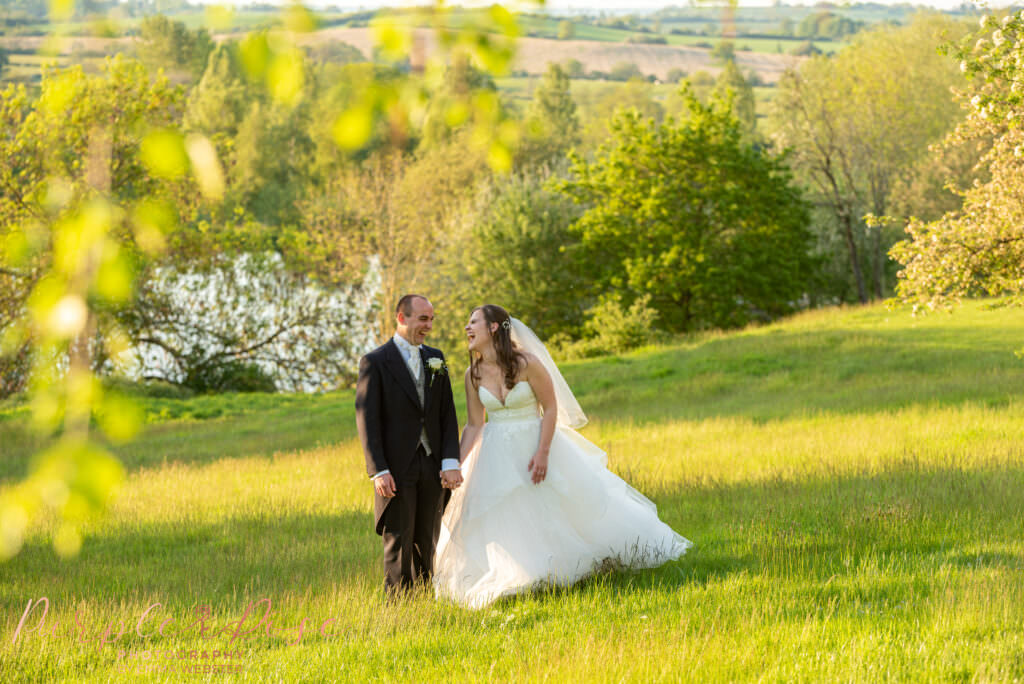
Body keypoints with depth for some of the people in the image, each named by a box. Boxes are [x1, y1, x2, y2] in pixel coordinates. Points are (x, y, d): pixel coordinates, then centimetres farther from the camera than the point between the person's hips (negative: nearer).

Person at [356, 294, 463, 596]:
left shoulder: (435, 359, 11)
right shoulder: (375, 362, -4)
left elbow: (447, 415, 8)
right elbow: (367, 420, -8)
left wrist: (450, 462, -4)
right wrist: (379, 471, -15)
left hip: (432, 468, 5)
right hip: (396, 469, -5)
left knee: (426, 545, 9)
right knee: (398, 545, -2)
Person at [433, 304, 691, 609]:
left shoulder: (527, 363, -14)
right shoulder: (474, 374, -1)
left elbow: (551, 408, -11)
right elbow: (474, 424, 3)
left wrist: (542, 453, -18)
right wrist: (457, 465, -5)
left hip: (535, 447, -4)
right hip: (497, 456, 4)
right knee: (501, 523, 2)